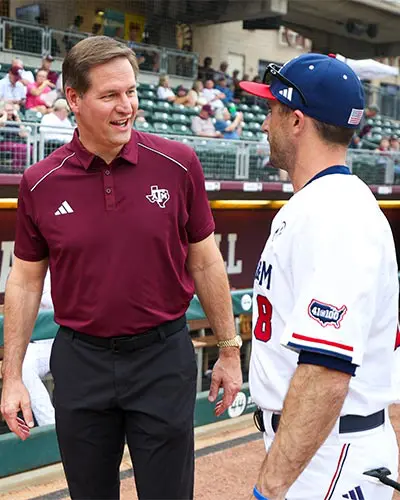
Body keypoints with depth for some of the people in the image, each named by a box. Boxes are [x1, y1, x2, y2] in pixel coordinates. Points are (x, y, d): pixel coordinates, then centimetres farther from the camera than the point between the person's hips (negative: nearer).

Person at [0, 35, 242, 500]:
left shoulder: (178, 164, -7)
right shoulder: (39, 183, -5)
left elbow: (205, 261, 1)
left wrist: (229, 350, 4)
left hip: (164, 358, -1)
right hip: (80, 362, 2)